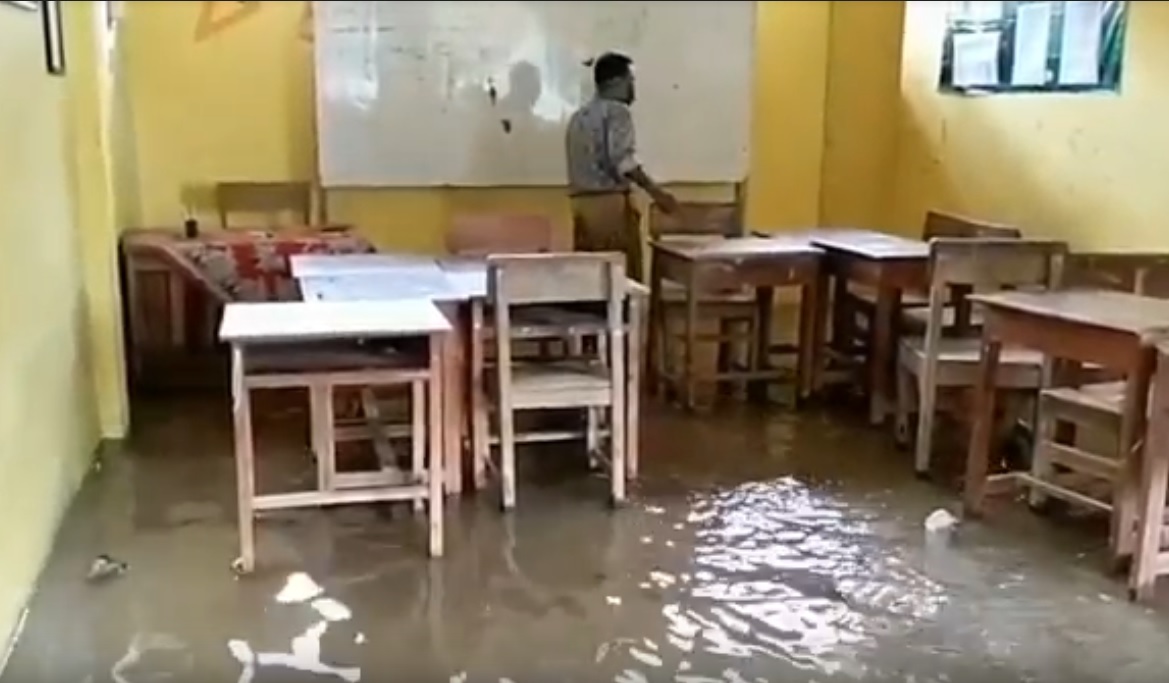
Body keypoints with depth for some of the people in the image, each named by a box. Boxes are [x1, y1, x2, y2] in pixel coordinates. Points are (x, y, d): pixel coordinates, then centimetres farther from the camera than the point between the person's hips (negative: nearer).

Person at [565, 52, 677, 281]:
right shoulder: (617, 110, -5)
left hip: (580, 203, 8)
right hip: (610, 203, -8)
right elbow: (622, 159, -17)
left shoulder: (578, 116, 20)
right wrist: (655, 191, -14)